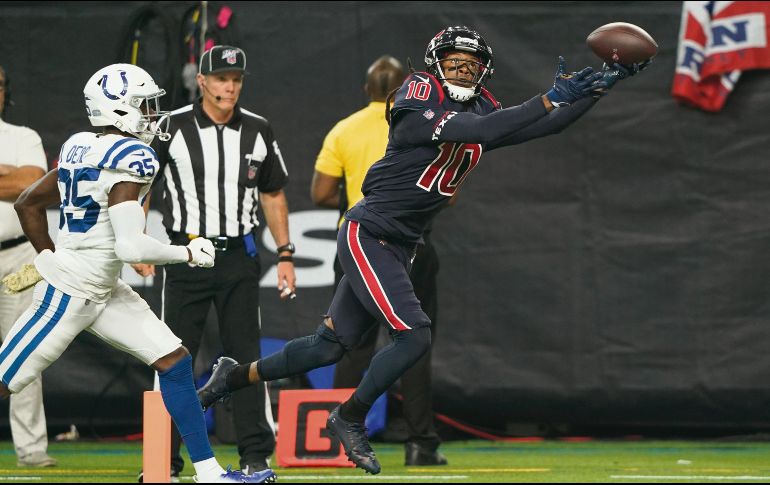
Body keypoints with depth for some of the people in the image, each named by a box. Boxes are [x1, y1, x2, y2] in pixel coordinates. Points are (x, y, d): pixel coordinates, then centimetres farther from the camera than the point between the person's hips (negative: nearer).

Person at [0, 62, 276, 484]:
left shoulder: (82, 148, 7)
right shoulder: (129, 160, -20)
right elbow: (130, 246, -27)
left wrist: (51, 257, 19)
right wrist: (186, 254, -13)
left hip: (103, 291, 10)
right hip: (69, 294, -10)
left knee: (174, 361, 5)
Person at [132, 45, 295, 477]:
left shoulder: (258, 131, 6)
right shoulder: (171, 128, -3)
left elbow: (273, 195, 15)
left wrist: (285, 254, 10)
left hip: (239, 255, 2)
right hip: (186, 255, -1)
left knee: (245, 355, 0)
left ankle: (256, 456, 3)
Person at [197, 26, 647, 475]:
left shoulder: (482, 110, 6)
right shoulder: (419, 99, -16)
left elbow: (545, 126, 5)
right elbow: (475, 130, -29)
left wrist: (601, 86, -4)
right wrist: (551, 98, -29)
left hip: (399, 248, 8)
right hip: (366, 235, -8)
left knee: (331, 345, 11)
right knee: (415, 336, -15)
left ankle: (237, 375, 30)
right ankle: (351, 418, 5)